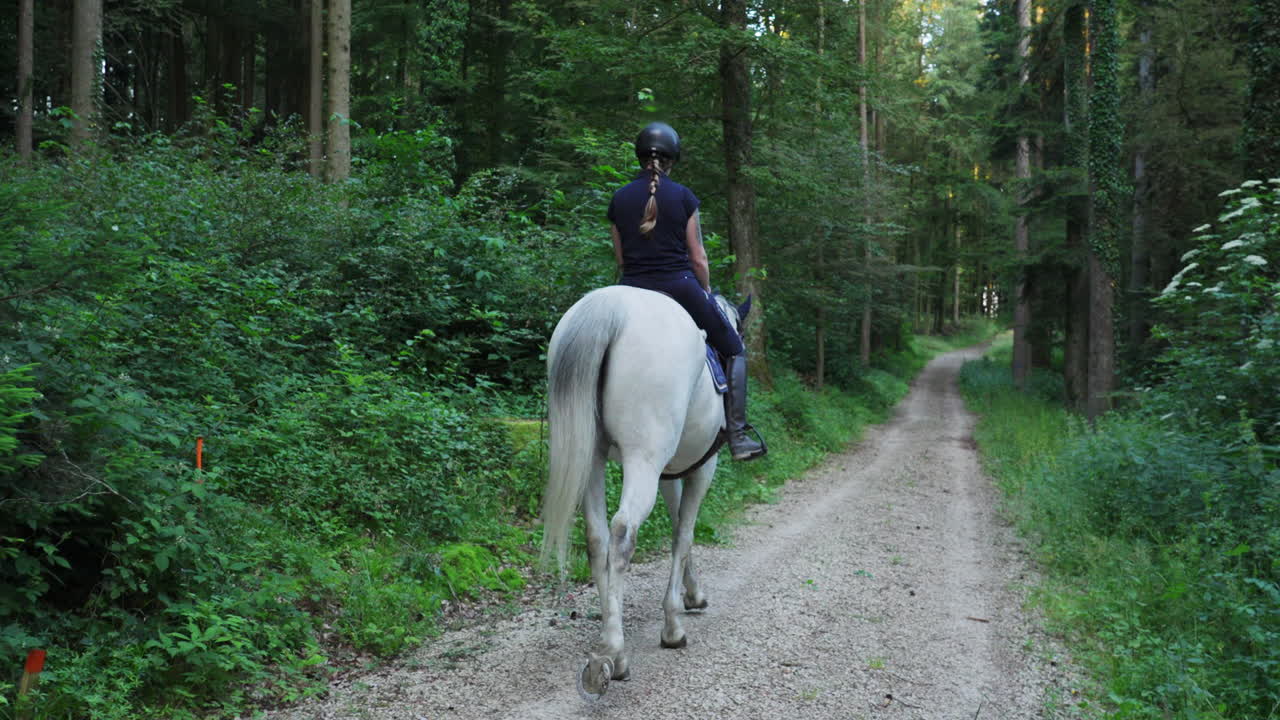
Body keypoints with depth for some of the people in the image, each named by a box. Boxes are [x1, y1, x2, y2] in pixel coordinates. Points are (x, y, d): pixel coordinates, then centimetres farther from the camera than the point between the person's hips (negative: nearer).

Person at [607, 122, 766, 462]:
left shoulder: (619, 199, 5)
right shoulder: (683, 196, -4)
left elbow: (620, 258, 10)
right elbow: (698, 258, -1)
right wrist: (706, 292, 14)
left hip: (633, 291, 3)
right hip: (680, 286, -3)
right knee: (734, 350, 15)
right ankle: (737, 436, 6)